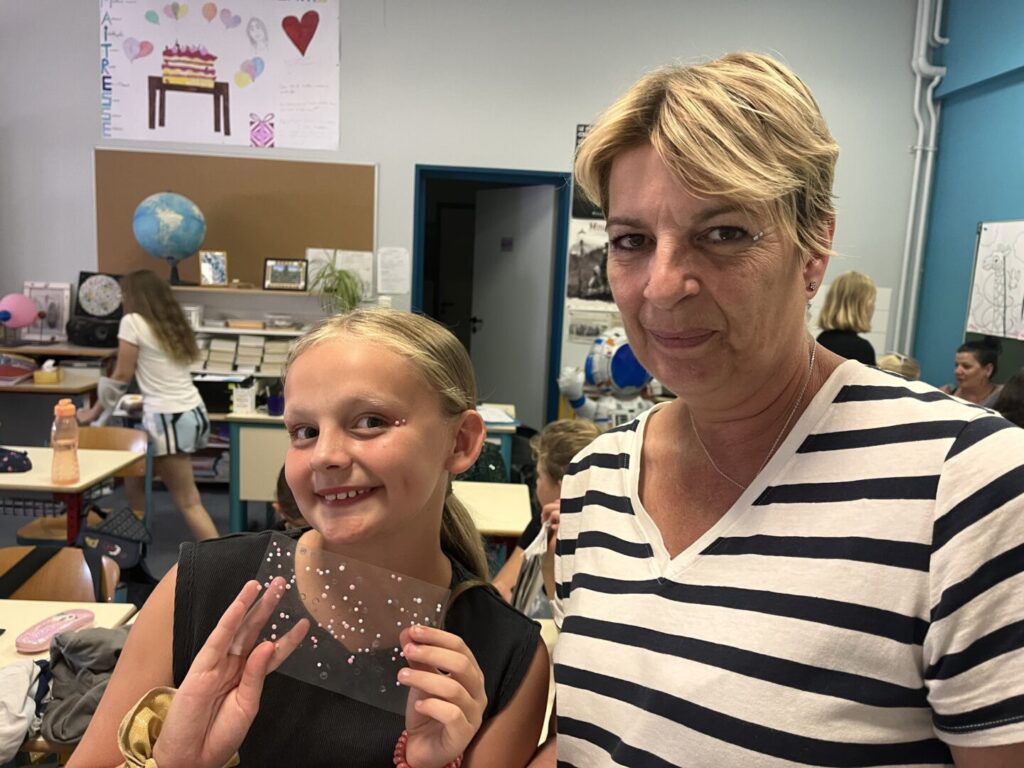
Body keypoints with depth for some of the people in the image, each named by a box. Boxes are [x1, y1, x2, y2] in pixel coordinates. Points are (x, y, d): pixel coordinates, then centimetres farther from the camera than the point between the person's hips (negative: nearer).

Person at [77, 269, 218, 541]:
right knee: (134, 479, 23)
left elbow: (121, 376, -3)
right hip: (193, 413, 8)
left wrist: (94, 411, 8)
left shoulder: (133, 322, -4)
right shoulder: (172, 324, 16)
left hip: (167, 419, -8)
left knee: (188, 502, -5)